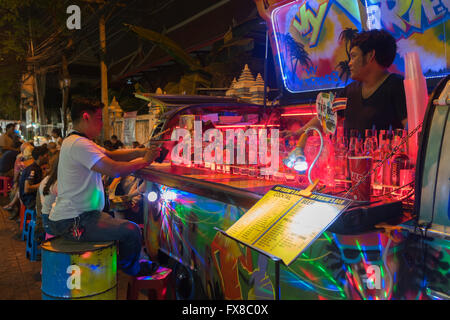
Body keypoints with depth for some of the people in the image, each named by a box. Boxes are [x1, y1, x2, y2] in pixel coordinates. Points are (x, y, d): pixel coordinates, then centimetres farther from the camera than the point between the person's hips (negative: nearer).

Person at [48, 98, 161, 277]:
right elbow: (114, 170, -29)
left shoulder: (74, 141, 13)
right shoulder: (79, 144, -22)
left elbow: (110, 155, 10)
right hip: (72, 222, -11)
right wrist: (144, 161, -14)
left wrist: (141, 152, -2)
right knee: (131, 230, -11)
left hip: (68, 217, 12)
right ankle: (131, 269, 16)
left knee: (119, 222, 26)